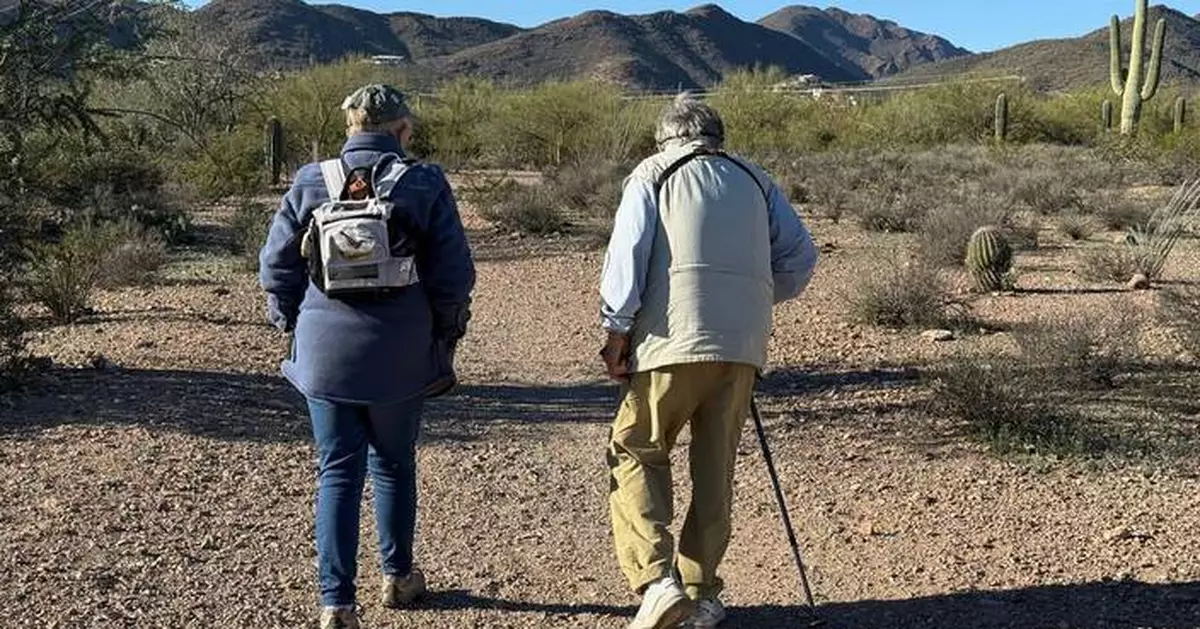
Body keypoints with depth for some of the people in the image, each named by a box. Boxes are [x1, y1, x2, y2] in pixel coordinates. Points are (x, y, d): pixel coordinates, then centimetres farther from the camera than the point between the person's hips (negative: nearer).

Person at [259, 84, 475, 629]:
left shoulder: (310, 183, 1)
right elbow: (454, 274, -4)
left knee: (338, 472, 8)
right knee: (394, 465, 18)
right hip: (401, 356, 0)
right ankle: (397, 577, 33)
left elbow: (277, 267, 4)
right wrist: (445, 338, 8)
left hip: (325, 352, 1)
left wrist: (291, 326, 16)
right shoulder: (424, 184, -4)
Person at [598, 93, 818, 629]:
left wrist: (616, 333, -1)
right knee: (715, 469, 12)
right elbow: (801, 255, 13)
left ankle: (657, 580, -8)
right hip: (743, 346, 4)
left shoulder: (653, 174, 8)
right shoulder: (753, 179, 18)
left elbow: (626, 255, -4)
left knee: (636, 453, 6)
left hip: (675, 341, -4)